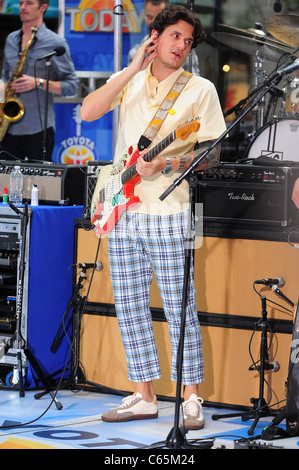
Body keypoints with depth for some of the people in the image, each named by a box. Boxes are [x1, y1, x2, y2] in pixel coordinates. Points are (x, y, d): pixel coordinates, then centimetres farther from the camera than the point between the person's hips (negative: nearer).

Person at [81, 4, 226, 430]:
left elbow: (211, 155, -1)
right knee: (129, 309, 7)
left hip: (168, 214, -4)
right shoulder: (128, 82, 12)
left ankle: (191, 399, 2)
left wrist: (167, 165, -17)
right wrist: (135, 69, -8)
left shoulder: (200, 90, 1)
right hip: (123, 213, 4)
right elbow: (88, 112, -5)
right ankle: (144, 397, 15)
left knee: (179, 309, -5)